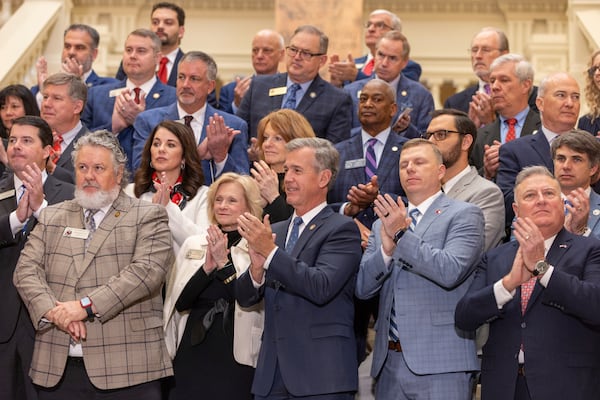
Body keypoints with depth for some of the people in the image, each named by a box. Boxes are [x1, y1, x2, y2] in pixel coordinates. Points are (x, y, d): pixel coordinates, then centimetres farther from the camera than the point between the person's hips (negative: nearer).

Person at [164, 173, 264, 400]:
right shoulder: (193, 244, 9)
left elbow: (254, 302, -13)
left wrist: (224, 263, -18)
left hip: (235, 358, -3)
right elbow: (180, 302, 3)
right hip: (192, 354, 3)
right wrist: (207, 267, -11)